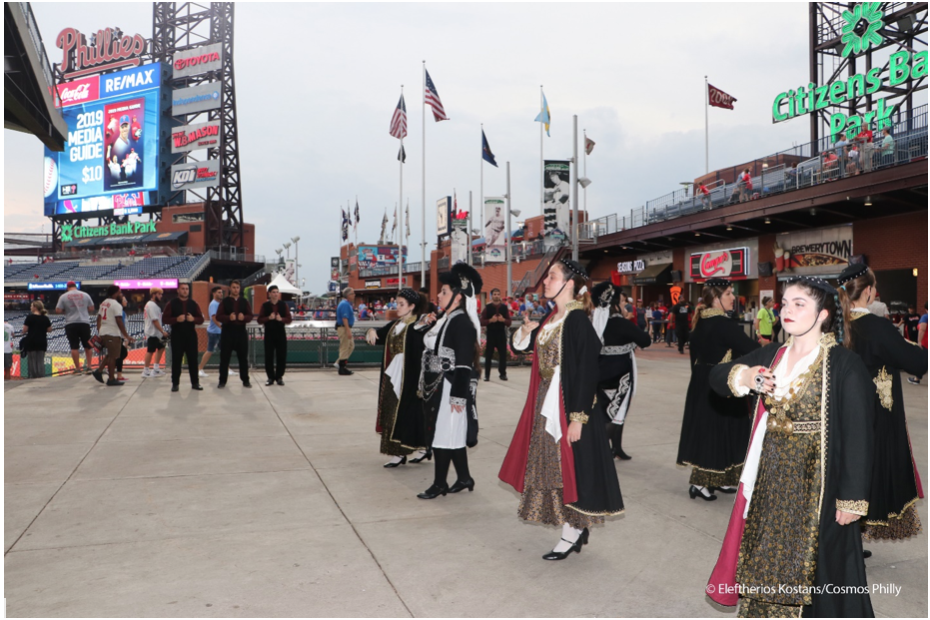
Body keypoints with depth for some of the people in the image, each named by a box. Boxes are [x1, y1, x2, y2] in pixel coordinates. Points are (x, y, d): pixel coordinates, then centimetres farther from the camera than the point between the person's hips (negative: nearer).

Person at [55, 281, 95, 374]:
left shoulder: (63, 297, 0)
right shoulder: (85, 295, 5)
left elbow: (58, 311, -2)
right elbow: (91, 309, 7)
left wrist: (66, 311, 17)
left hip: (71, 324, -1)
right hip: (84, 322, 2)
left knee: (74, 347, 1)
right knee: (87, 345, 13)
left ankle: (77, 368, 1)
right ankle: (89, 366, 11)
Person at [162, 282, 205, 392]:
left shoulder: (194, 304, 9)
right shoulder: (172, 304, 3)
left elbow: (201, 319, 8)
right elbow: (165, 318, -3)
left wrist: (193, 319, -13)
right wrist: (176, 319, -19)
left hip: (191, 335, 2)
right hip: (177, 335, -2)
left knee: (193, 359, 3)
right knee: (176, 359, 0)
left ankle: (195, 383, 10)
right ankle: (175, 383, 8)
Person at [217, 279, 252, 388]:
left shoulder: (245, 302, 11)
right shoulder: (224, 302, 5)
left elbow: (250, 317, 7)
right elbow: (218, 317, -2)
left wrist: (244, 317, -15)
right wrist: (228, 318, -20)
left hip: (241, 332, 2)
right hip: (227, 331, -1)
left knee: (243, 357, 3)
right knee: (224, 357, 0)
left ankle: (245, 380, 10)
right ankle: (222, 380, 8)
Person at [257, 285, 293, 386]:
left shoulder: (283, 305, 5)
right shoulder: (265, 305, 3)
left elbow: (289, 319, 3)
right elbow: (259, 320, 0)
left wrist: (281, 319, -16)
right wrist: (269, 318, -17)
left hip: (281, 333, 1)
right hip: (269, 333, -1)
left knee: (281, 355, 0)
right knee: (268, 356, -1)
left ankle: (279, 377, 12)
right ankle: (270, 377, 10)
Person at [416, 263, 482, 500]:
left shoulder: (462, 323, -17)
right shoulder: (445, 320, 11)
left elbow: (464, 363, -20)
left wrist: (458, 395, -21)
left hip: (449, 388, -9)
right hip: (436, 387, 9)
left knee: (443, 434, -1)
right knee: (452, 434, 14)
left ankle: (440, 483, 10)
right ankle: (464, 478, 24)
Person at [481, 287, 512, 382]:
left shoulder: (504, 307, 8)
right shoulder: (487, 307, 3)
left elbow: (509, 322, 8)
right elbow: (482, 321, -1)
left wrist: (503, 320, -13)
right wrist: (490, 320, -17)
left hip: (501, 333, 2)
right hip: (490, 333, -2)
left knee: (503, 354, 2)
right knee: (488, 354, 0)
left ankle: (503, 374, 13)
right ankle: (487, 375, 7)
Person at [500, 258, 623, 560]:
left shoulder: (578, 320, -16)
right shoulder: (551, 318, 9)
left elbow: (586, 372, -19)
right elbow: (520, 344, 18)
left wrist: (578, 418, -21)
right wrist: (527, 328, -4)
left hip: (568, 405, -9)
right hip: (546, 405, 9)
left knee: (569, 466, -1)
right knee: (551, 465, 13)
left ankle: (572, 533, 13)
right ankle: (576, 528, 26)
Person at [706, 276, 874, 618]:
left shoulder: (845, 364, -11)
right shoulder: (770, 356, 6)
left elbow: (858, 435, -13)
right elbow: (716, 376, 7)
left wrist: (852, 498, -15)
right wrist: (742, 376, -15)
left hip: (816, 485, -5)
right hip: (769, 483, 6)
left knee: (814, 573, 4)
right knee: (765, 566, 13)